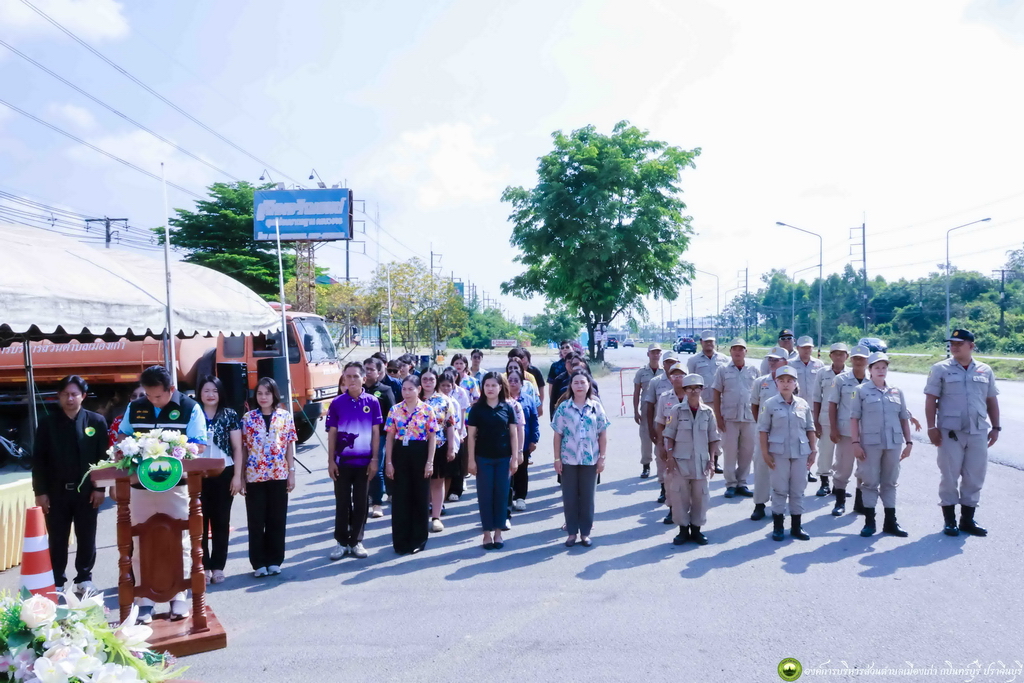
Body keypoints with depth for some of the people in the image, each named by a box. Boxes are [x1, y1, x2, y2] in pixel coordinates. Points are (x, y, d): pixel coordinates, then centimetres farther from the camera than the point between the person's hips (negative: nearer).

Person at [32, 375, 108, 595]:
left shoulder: (96, 421, 0)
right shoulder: (47, 422, 1)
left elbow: (104, 457, -1)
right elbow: (39, 459, 1)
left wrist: (100, 487, -5)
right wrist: (40, 491, -4)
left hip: (87, 490, 0)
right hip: (56, 491, 0)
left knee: (86, 538, 9)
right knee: (57, 539, 7)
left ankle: (84, 579, 23)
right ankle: (56, 582, 19)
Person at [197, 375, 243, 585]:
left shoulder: (230, 415, 2)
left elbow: (237, 448, 2)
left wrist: (237, 476, -4)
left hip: (223, 473, 0)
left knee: (221, 521, 6)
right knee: (200, 521, 3)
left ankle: (218, 567, 14)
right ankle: (204, 566, 13)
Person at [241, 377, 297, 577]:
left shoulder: (285, 416, 2)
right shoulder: (248, 418, 1)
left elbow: (290, 446, 4)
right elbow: (243, 448, 2)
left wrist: (291, 473, 0)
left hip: (279, 475, 0)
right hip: (254, 476, 0)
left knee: (277, 519, 6)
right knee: (256, 521, 4)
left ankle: (274, 561, 17)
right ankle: (259, 563, 14)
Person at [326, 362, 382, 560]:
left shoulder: (372, 402, -2)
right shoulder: (337, 403, -2)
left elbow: (376, 432, 1)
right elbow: (332, 433, 1)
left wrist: (375, 459, -3)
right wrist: (330, 461, -3)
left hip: (364, 461, 0)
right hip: (342, 461, 0)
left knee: (361, 503, 8)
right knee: (342, 503, 8)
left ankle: (356, 541, 19)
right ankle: (341, 542, 19)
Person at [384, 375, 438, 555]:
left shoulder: (427, 410, -2)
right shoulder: (395, 410, 3)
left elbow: (432, 437, -1)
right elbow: (390, 437, 5)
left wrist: (430, 462, -6)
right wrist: (388, 462, 0)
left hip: (420, 454, -1)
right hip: (400, 454, 2)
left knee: (420, 497, 4)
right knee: (400, 498, 3)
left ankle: (418, 540, 17)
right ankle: (401, 541, 13)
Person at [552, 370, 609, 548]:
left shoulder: (596, 406, 1)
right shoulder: (563, 407, -1)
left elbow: (603, 435, 3)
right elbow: (557, 435, 1)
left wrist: (602, 458, -1)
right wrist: (557, 459, -3)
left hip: (590, 459, 0)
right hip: (568, 459, 0)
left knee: (587, 497, 7)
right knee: (569, 497, 6)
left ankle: (585, 532, 18)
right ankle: (572, 532, 17)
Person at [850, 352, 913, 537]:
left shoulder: (896, 392, 10)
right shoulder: (862, 391, 0)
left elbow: (904, 418, 13)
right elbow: (854, 418, -3)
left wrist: (908, 442, 8)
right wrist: (855, 443, -10)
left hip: (894, 443, 3)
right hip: (870, 443, -3)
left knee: (890, 482, 10)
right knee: (870, 482, 2)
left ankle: (890, 522, 17)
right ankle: (869, 522, 10)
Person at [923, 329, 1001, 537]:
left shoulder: (985, 370, 9)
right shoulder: (940, 369, -1)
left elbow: (992, 401, 14)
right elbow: (930, 400, -3)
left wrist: (995, 427, 10)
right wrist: (932, 427, -9)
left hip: (978, 432, 3)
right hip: (950, 432, -3)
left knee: (975, 477, 8)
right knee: (949, 476, 2)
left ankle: (967, 519, 20)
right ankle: (949, 520, 13)